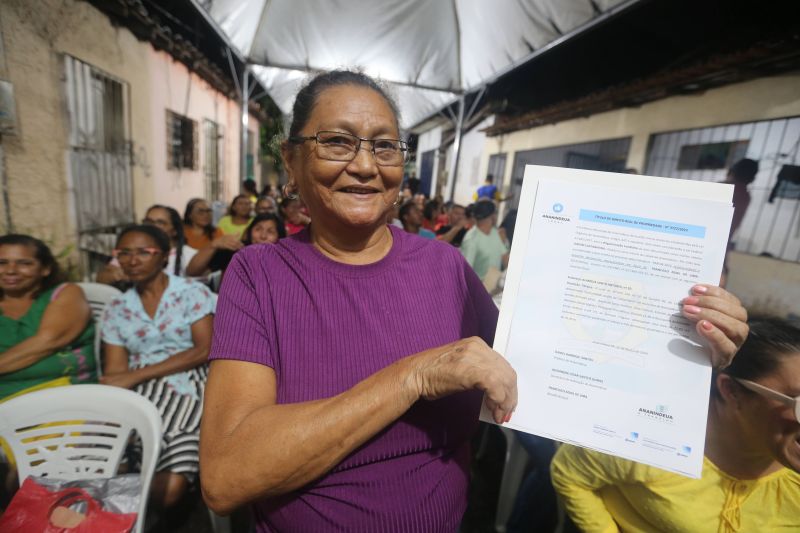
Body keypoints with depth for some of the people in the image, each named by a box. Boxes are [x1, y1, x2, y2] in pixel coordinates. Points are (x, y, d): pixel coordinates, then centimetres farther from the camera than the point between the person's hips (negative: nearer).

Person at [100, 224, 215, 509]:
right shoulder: (116, 309, 13)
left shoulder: (193, 292, 1)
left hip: (186, 390, -3)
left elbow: (204, 350, -9)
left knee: (168, 489, -21)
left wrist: (135, 376, -12)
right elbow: (114, 372, 6)